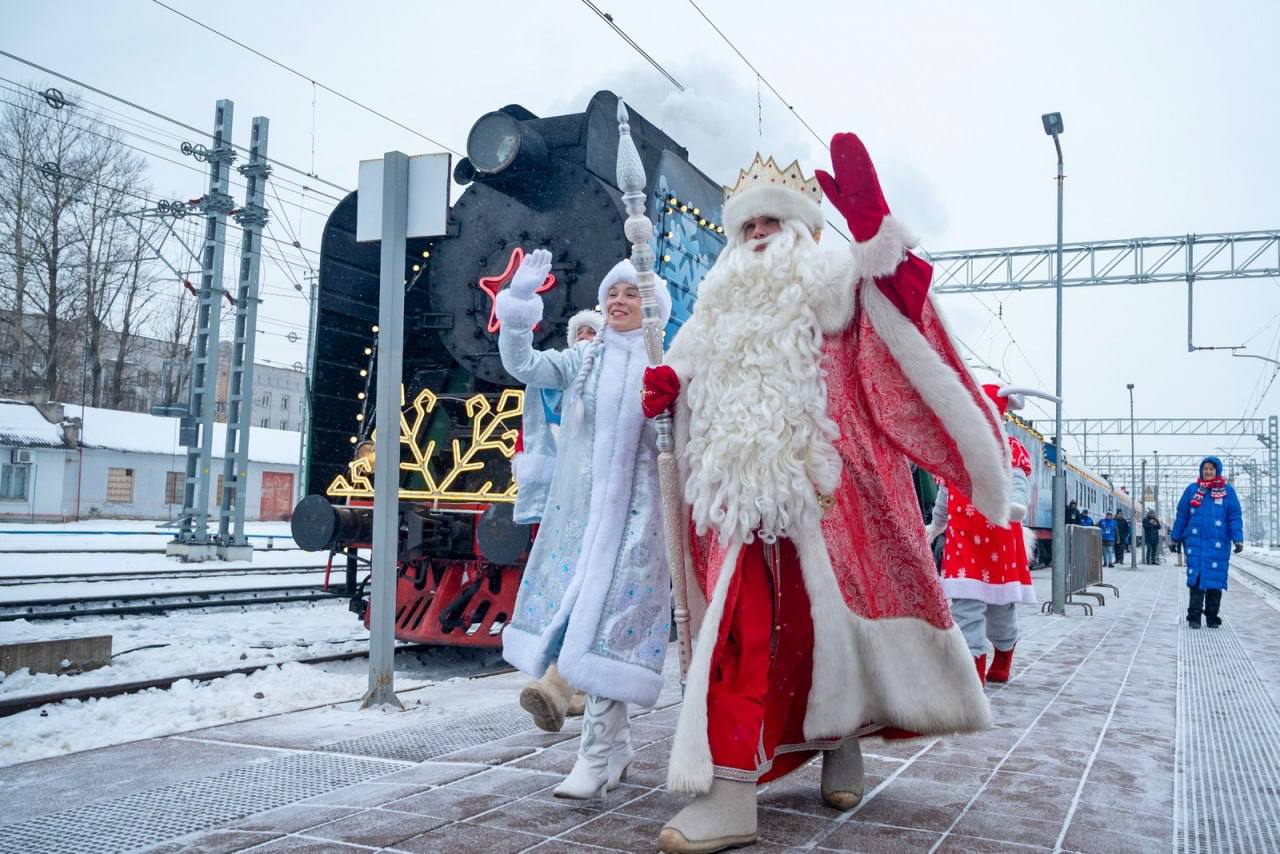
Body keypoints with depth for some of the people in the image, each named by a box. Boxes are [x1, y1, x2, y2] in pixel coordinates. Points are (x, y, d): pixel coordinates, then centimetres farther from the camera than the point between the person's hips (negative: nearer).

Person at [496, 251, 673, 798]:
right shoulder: (583, 360, 12)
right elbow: (521, 365, 2)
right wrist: (519, 303, -8)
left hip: (633, 510, -4)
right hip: (577, 506, 4)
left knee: (609, 622, -12)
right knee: (577, 617, 7)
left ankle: (596, 758, -10)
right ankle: (617, 745, 22)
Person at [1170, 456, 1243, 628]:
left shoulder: (1227, 490, 5)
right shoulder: (1192, 489, 7)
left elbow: (1235, 517, 2)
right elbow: (1181, 515, 10)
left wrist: (1238, 539, -6)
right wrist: (1175, 538, 11)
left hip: (1218, 543, 0)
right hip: (1195, 541, 0)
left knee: (1215, 579, 4)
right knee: (1196, 579, -5)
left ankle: (1212, 617, 15)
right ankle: (1194, 616, -2)